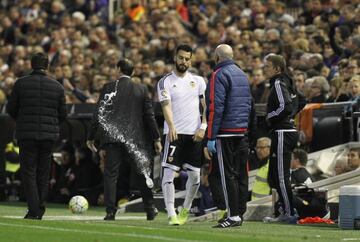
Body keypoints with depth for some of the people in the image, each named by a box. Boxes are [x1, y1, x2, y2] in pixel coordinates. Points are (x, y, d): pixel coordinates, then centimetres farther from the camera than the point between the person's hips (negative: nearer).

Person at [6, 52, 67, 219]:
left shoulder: (21, 83, -6)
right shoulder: (57, 86, 1)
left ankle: (34, 210, -8)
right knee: (43, 173, 14)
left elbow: (10, 109, 1)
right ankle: (40, 209, 15)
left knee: (28, 172, 1)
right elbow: (63, 114, 5)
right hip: (49, 135, 2)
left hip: (26, 134, -2)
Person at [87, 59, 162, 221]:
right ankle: (150, 209, 20)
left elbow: (99, 114, -2)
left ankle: (110, 211, -7)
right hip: (135, 138, 2)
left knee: (110, 174, 1)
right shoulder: (141, 90, 4)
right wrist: (156, 138, 9)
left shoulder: (108, 88, -1)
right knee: (142, 173, 15)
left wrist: (91, 137, 5)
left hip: (113, 137, -2)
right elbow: (149, 115, 4)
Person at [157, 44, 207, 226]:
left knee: (195, 175, 6)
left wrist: (203, 127, -5)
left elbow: (207, 106, 9)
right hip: (174, 133, -3)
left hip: (194, 134, 3)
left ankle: (186, 209, 25)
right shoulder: (166, 82, 0)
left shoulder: (198, 81, 10)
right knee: (168, 173, -12)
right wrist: (171, 126, -29)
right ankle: (171, 214, -12)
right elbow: (166, 105, -13)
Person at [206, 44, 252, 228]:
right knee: (241, 173, 9)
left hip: (225, 132, -8)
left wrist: (211, 137, -16)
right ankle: (240, 212, 13)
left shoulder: (219, 75, -10)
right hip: (242, 131, 8)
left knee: (228, 174, -6)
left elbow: (216, 107, -16)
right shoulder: (242, 74, 16)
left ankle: (233, 215, -8)